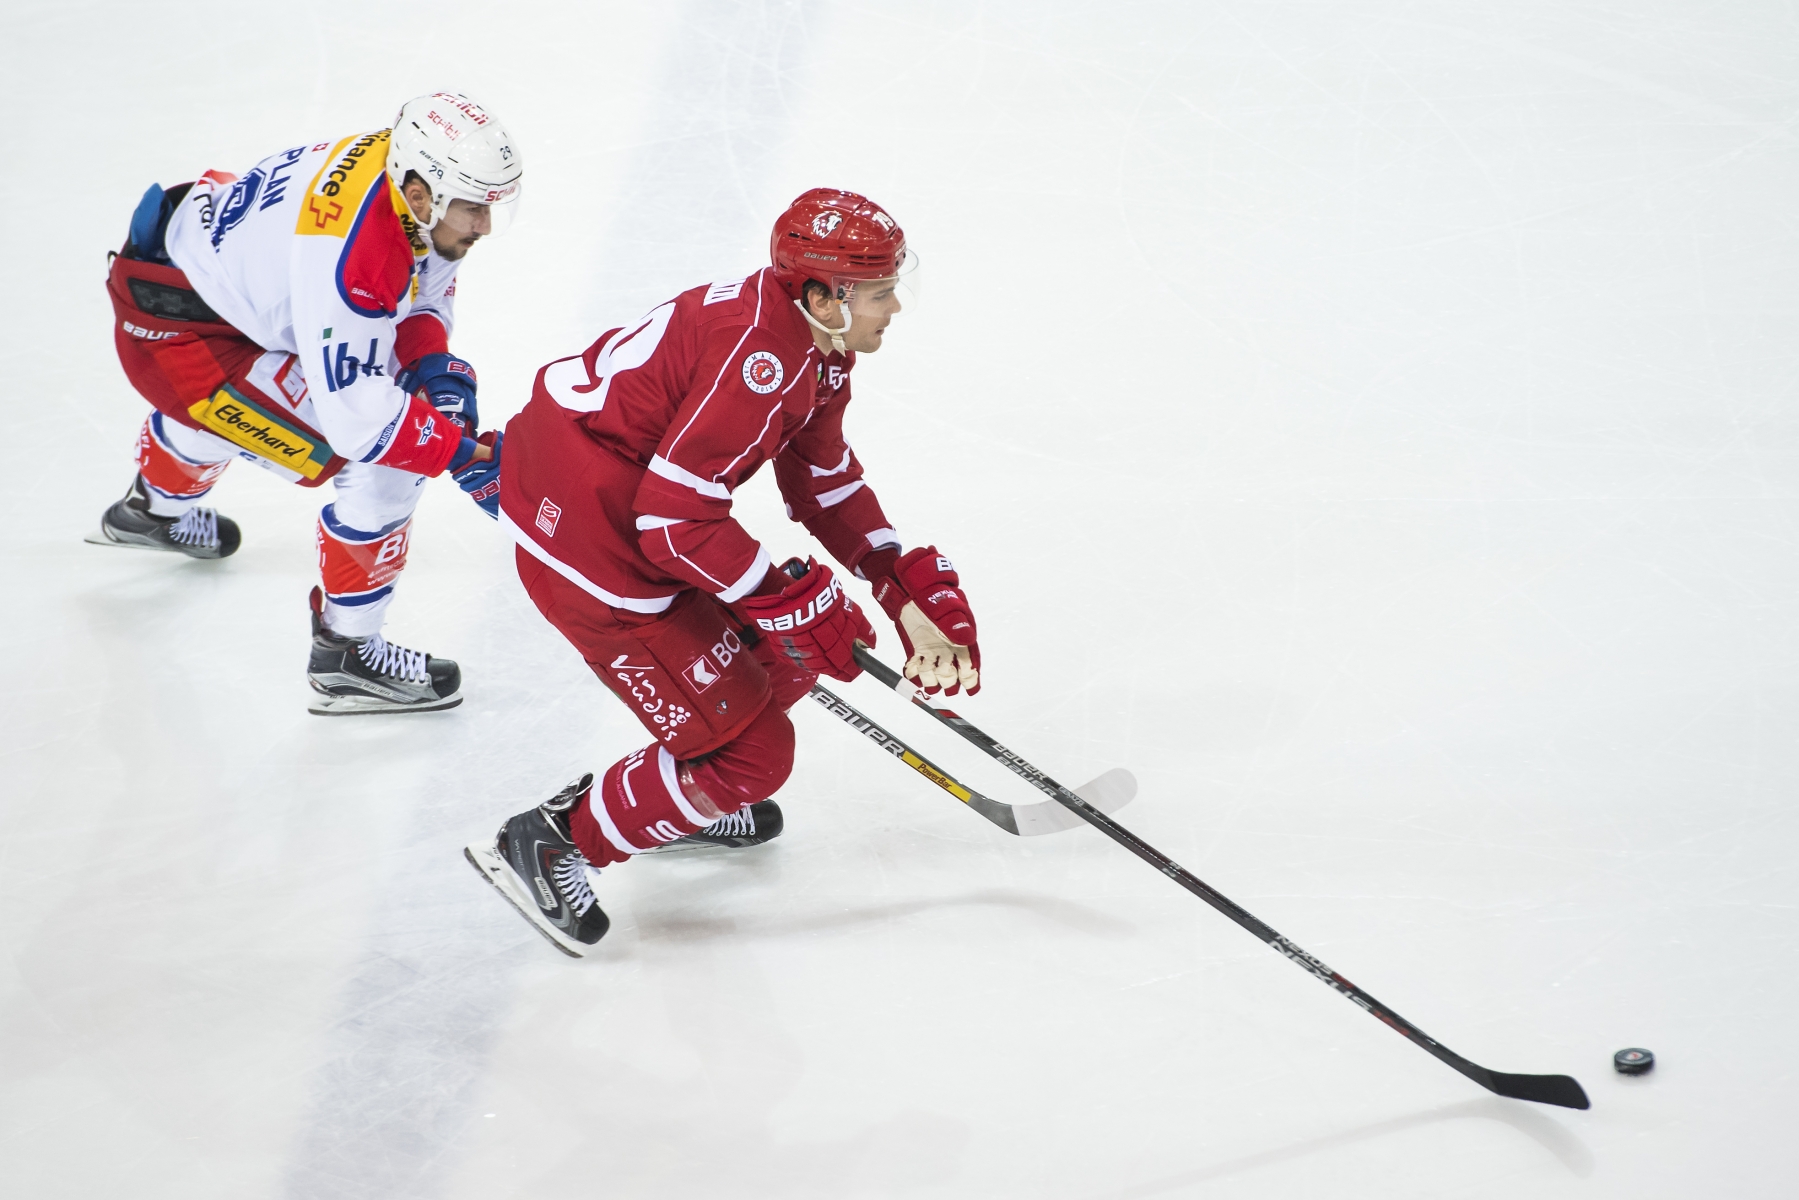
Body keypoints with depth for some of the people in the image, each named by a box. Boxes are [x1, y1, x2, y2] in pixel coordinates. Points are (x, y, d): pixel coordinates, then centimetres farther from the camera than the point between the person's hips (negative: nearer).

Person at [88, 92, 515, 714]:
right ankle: (347, 655, 2)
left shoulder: (412, 169, -13)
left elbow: (422, 289, 6)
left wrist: (433, 364, -11)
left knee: (233, 401, 42)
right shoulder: (349, 251, -38)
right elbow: (359, 417, -35)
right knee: (383, 468, -15)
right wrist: (468, 454, -28)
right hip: (173, 336, -10)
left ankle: (153, 509, 74)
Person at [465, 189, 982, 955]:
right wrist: (791, 600, -20)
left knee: (779, 657, 20)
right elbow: (675, 518, -28)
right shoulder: (757, 356, -27)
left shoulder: (812, 345, 5)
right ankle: (552, 845, 6)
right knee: (751, 750, -4)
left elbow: (826, 482, 17)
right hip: (585, 538, -10)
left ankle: (693, 800, 39)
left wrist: (912, 596, 10)